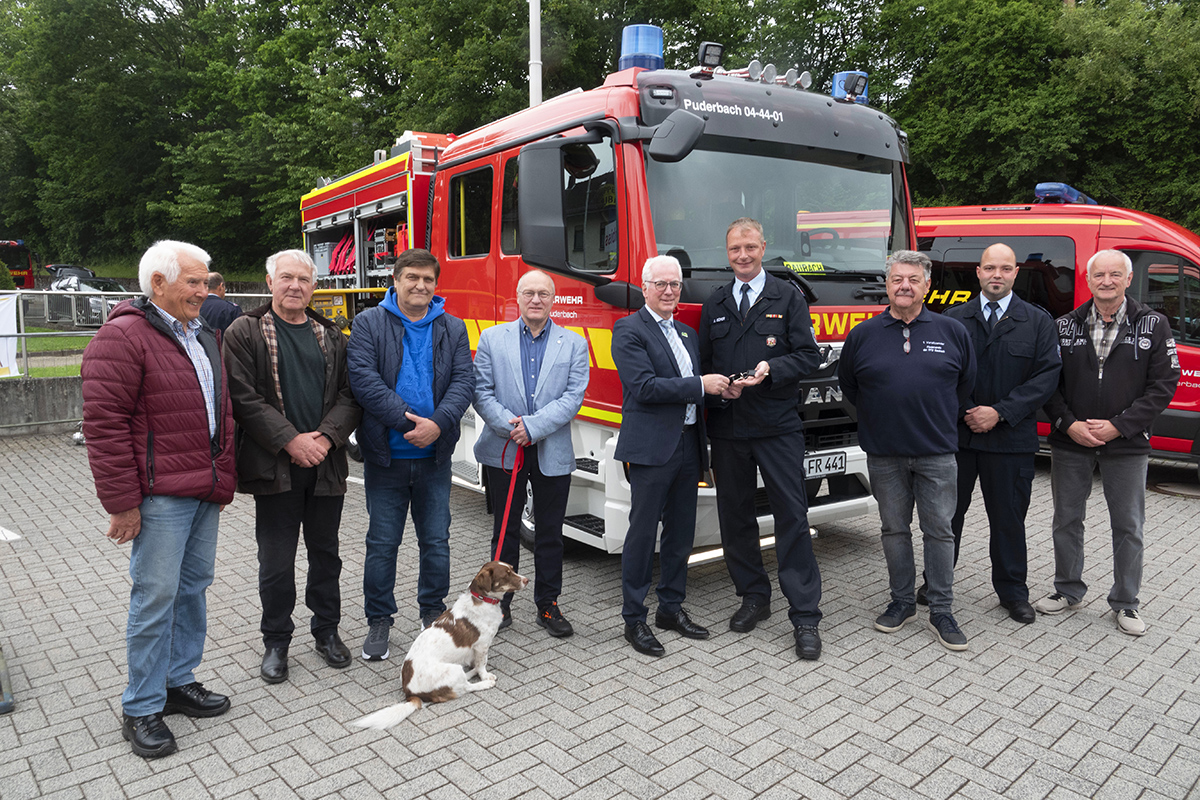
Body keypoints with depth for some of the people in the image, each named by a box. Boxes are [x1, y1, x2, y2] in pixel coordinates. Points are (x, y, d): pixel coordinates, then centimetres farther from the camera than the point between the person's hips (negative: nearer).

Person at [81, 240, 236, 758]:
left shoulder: (203, 337, 15)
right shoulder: (123, 337, -12)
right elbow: (104, 423, -16)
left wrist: (224, 478, 19)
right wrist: (122, 502, -17)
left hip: (205, 492, 8)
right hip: (161, 496, -8)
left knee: (194, 587, 15)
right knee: (156, 597, -1)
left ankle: (179, 681, 31)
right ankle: (141, 710, 13)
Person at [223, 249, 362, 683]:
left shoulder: (331, 335, 10)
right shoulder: (245, 332, -1)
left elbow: (349, 393, 5)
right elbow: (245, 398, -9)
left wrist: (327, 437, -11)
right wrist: (291, 440, -16)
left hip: (326, 464, 3)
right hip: (275, 467, -3)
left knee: (325, 552, 14)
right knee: (276, 561, 5)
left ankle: (327, 630, 30)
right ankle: (275, 642, 23)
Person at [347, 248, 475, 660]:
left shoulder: (453, 329, 8)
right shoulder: (369, 324, 0)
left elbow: (464, 381, -2)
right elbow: (363, 379, -12)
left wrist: (437, 424, -18)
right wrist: (406, 420, -19)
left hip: (434, 456, 2)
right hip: (385, 455, -2)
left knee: (436, 540, 12)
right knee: (382, 542, 7)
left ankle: (433, 611, 31)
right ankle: (378, 619, 23)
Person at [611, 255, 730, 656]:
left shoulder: (688, 333, 18)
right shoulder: (628, 330, -6)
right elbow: (644, 386, -18)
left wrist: (721, 387, 5)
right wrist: (700, 385, -17)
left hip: (687, 445, 8)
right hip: (651, 447, -7)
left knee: (681, 532, 14)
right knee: (643, 533, 0)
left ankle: (671, 607, 28)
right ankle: (634, 619, 11)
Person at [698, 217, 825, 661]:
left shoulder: (788, 298, 5)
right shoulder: (714, 304, 14)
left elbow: (808, 355, 0)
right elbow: (703, 362, 14)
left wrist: (771, 370, -17)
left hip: (777, 426, -3)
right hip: (727, 428, 4)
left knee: (792, 516, -5)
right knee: (735, 516, 10)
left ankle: (805, 616, 3)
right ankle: (754, 597, 26)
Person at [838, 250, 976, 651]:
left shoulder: (953, 331, 3)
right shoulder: (862, 335, 2)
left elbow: (967, 383, 12)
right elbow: (848, 385, 13)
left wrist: (941, 419, 12)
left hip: (937, 453, 0)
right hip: (883, 454, 1)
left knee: (939, 531, 3)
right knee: (895, 530, 10)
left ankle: (942, 611, 14)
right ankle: (902, 602, 24)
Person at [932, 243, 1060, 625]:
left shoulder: (1038, 322, 5)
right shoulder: (953, 318, 6)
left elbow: (1047, 375, -3)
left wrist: (999, 412, -12)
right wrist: (966, 412, -10)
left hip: (1010, 439, 0)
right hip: (955, 434, 1)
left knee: (1008, 517, 8)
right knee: (947, 511, 10)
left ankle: (1012, 590, 24)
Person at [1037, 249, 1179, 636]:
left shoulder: (1152, 325, -2)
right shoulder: (1066, 325, 2)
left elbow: (1163, 384, -7)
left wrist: (1118, 426, -15)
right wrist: (1069, 424, -12)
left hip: (1126, 445, -1)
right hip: (1070, 444, 2)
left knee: (1128, 527, 8)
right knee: (1066, 521, 12)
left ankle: (1125, 602, 25)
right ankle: (1068, 590, 29)